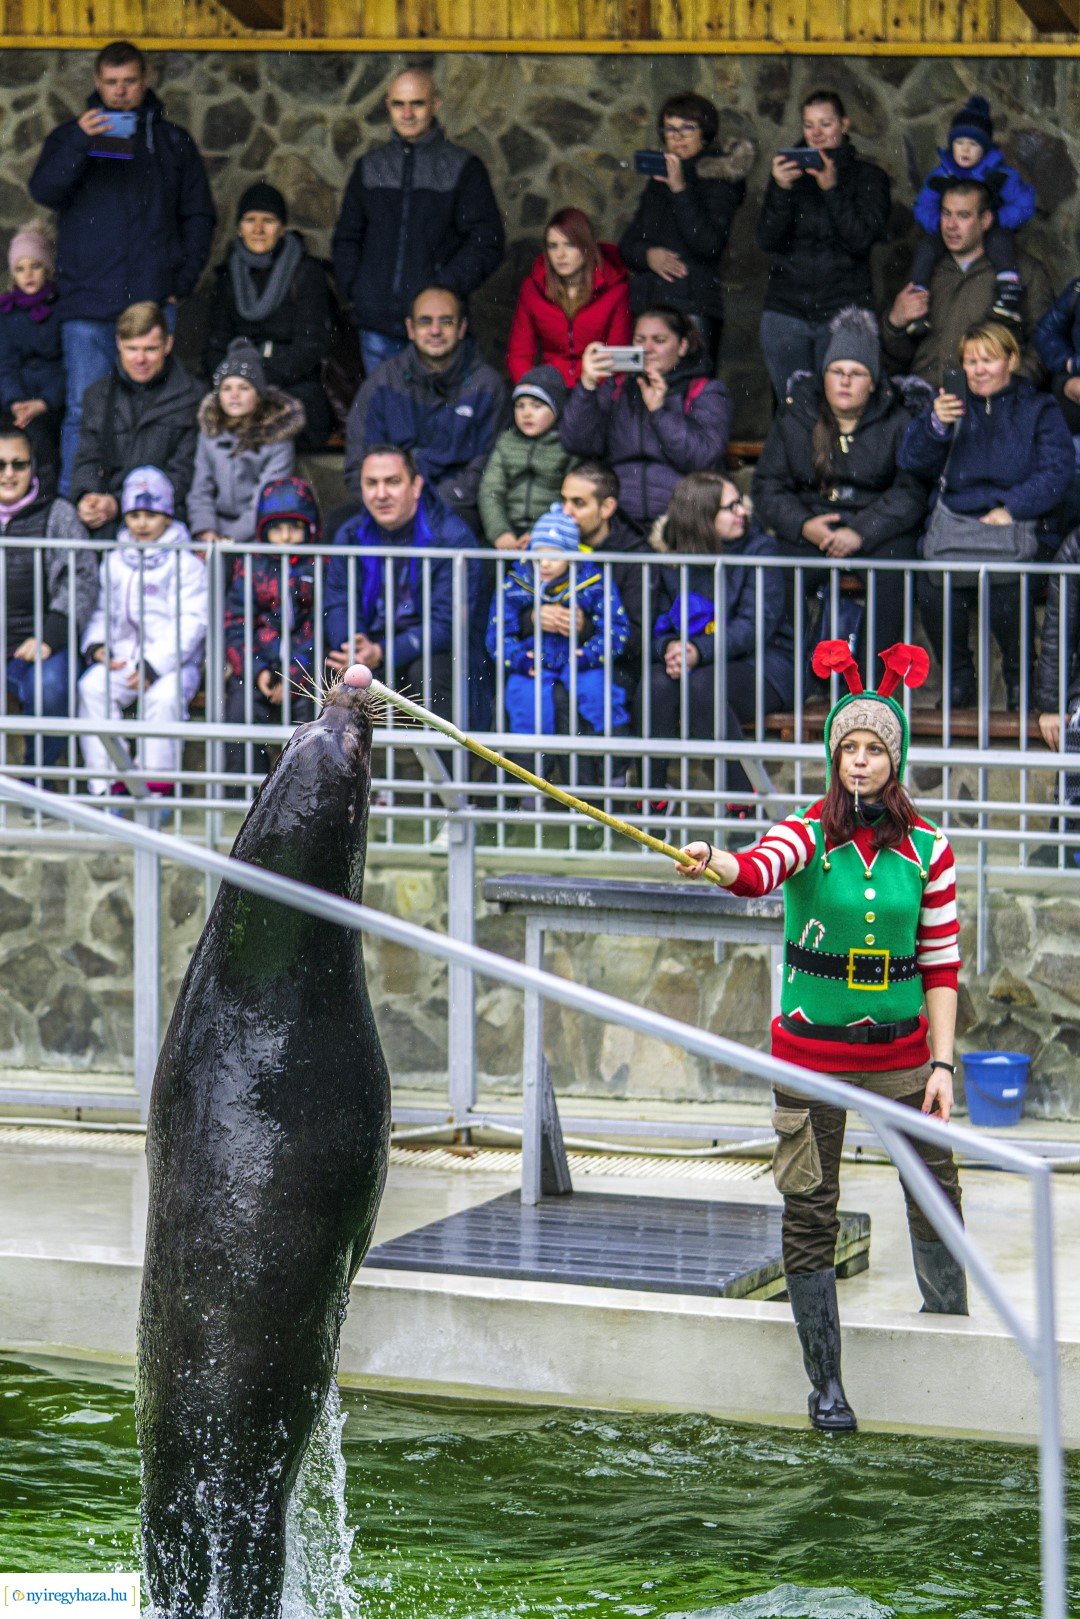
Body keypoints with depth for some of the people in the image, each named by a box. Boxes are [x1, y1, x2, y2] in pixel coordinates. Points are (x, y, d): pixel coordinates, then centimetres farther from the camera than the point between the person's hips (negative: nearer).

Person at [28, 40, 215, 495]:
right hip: (87, 302, -1)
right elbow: (44, 191, -5)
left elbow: (199, 215, 14)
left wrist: (183, 279, 2)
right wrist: (79, 143, -21)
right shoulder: (70, 137, 11)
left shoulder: (172, 141, 14)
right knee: (84, 412, -4)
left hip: (153, 302, 1)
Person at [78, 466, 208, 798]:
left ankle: (158, 785, -25)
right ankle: (104, 784, -24)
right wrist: (95, 644, 0)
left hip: (173, 662, -4)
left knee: (164, 695, -36)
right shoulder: (114, 562, 18)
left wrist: (155, 665, -17)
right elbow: (103, 611, 23)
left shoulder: (185, 562, 1)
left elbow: (191, 621, -7)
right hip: (122, 657, 4)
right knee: (92, 687, -26)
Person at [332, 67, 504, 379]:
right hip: (377, 324, 4)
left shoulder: (464, 169, 3)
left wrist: (446, 285, -13)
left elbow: (487, 242, -2)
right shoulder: (370, 167, 15)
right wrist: (351, 285, 4)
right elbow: (347, 236, 21)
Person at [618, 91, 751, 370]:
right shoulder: (658, 178, 19)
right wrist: (648, 255, -5)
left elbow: (709, 245, -13)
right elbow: (627, 244, 17)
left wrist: (679, 189, -16)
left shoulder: (718, 179, 0)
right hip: (645, 304, 6)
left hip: (694, 306, -6)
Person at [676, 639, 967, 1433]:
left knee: (937, 1190, 5)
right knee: (810, 1213, -2)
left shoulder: (928, 849, 0)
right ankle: (826, 1382, 7)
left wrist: (942, 1061, -4)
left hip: (900, 1051, 2)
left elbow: (942, 965, 3)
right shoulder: (809, 836, -6)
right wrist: (713, 861, -53)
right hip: (814, 1052, -2)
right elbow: (759, 871, -30)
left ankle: (952, 1332, 30)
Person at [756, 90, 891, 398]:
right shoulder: (789, 171, 12)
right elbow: (767, 241, 0)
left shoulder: (868, 176, 5)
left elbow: (861, 240, -9)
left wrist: (832, 189, -18)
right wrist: (781, 190, -15)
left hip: (844, 311, -2)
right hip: (787, 310, 2)